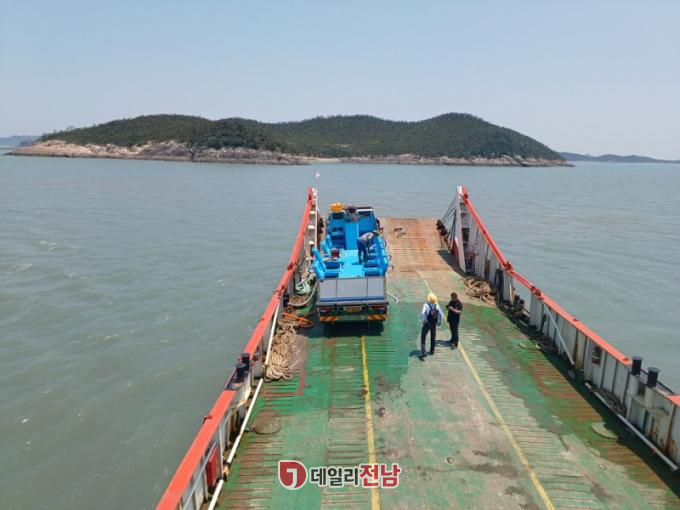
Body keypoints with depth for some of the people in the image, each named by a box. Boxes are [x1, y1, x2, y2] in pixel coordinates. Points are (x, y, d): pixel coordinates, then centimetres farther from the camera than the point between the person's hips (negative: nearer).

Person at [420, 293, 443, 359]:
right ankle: (432, 351, 33)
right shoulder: (437, 306, -4)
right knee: (433, 338, 22)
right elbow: (441, 314, -8)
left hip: (427, 324, -4)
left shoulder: (426, 305, -15)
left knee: (423, 338, 1)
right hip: (434, 324, 4)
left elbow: (423, 313, -29)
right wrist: (440, 322, 4)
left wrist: (424, 320, -14)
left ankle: (423, 352, -12)